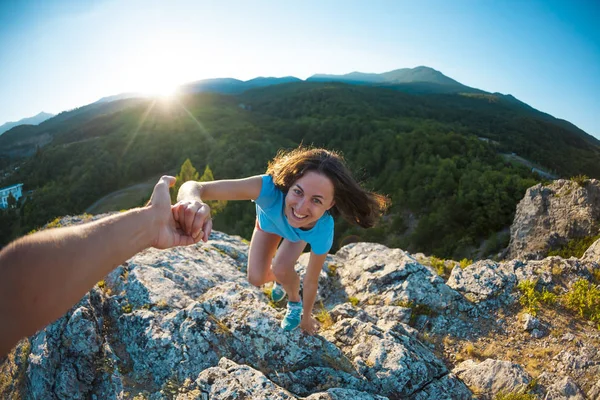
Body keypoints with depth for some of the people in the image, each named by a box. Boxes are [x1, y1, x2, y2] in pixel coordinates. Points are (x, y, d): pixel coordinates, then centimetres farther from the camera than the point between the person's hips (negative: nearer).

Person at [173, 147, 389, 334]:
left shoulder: (322, 232, -43)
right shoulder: (271, 187, -49)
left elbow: (311, 280, -24)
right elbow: (196, 186, -54)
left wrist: (306, 315, -8)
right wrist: (192, 201, -79)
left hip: (302, 232, -1)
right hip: (269, 221, 1)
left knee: (281, 268, -24)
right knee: (256, 278, -1)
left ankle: (295, 303, 13)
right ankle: (281, 280, 37)